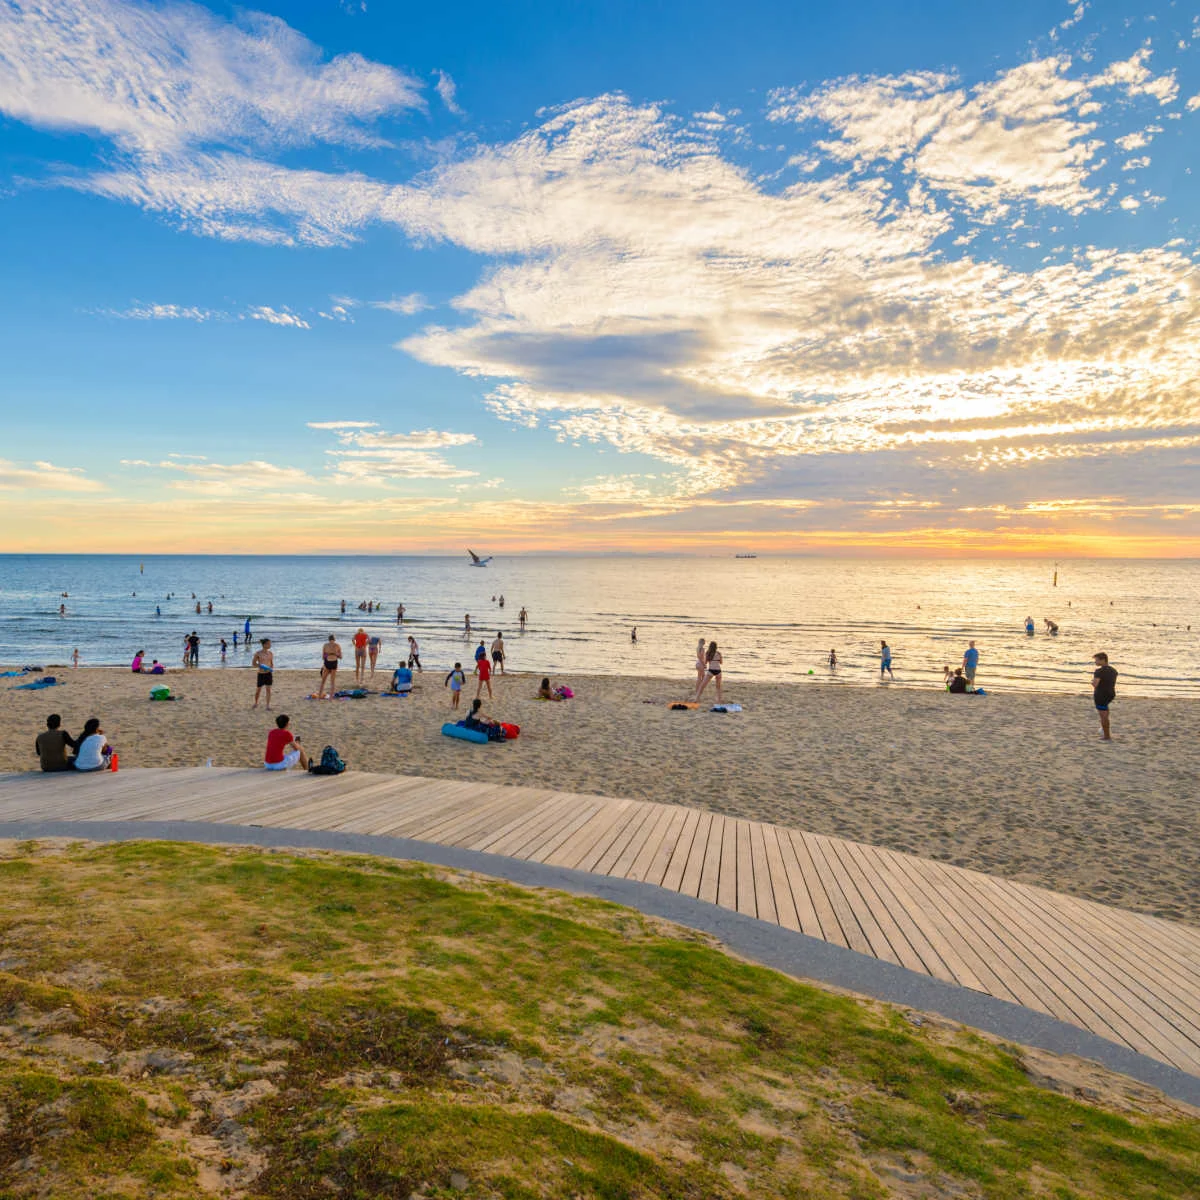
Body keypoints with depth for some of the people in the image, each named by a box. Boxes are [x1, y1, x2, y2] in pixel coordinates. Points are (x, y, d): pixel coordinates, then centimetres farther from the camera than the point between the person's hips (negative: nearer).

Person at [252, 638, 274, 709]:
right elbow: (253, 663, -1)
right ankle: (256, 703, 31)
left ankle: (268, 705, 7)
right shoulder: (258, 653, -7)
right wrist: (260, 665, -19)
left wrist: (273, 675, 4)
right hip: (261, 674, -2)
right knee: (258, 690, 8)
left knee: (268, 689, 0)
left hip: (268, 674, 2)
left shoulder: (271, 653, 2)